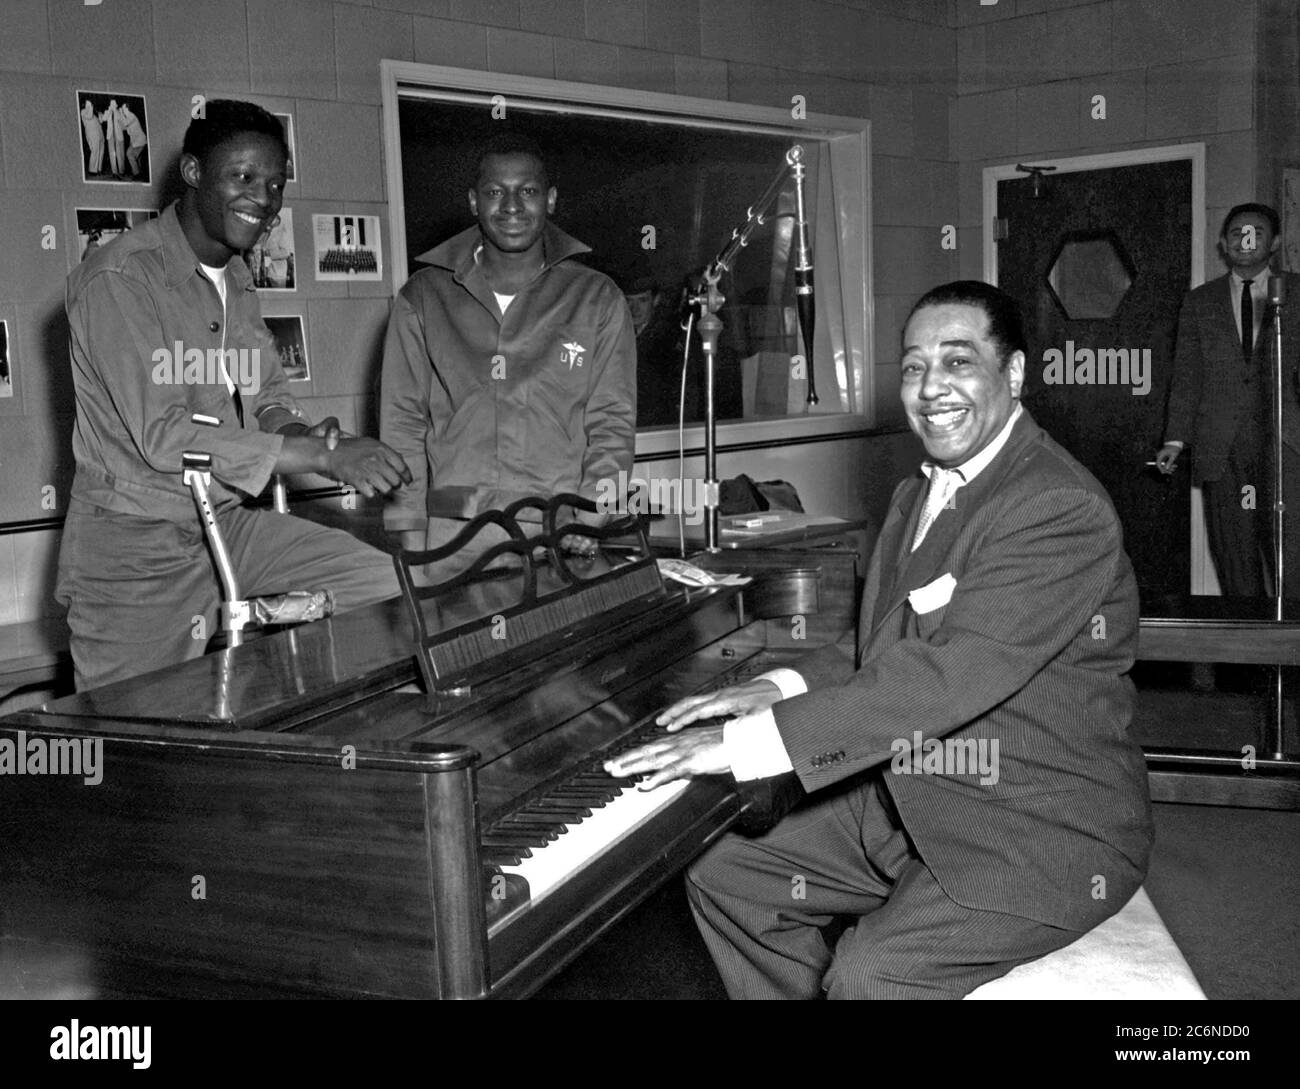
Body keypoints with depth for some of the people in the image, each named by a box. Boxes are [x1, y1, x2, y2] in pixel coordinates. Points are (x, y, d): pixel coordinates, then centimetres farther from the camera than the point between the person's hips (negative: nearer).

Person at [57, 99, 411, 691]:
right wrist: (325, 455, -26)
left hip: (228, 525, 7)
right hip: (135, 548, -7)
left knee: (381, 581, -7)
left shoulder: (236, 280, 14)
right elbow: (161, 435, -23)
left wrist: (298, 432, -11)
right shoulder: (119, 278, -15)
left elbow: (269, 396, 16)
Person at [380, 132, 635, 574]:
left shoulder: (596, 298, 9)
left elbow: (612, 425, 6)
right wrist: (411, 545, -1)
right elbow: (402, 425, 8)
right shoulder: (422, 299, 11)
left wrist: (588, 518, -10)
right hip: (453, 538, 1)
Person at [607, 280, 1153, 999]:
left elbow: (946, 676, -31)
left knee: (870, 973, -28)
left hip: (1042, 830, -9)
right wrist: (786, 690, -6)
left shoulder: (1061, 508, -21)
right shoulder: (921, 493, 11)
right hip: (912, 797, 9)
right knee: (723, 875, 5)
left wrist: (744, 743, -32)